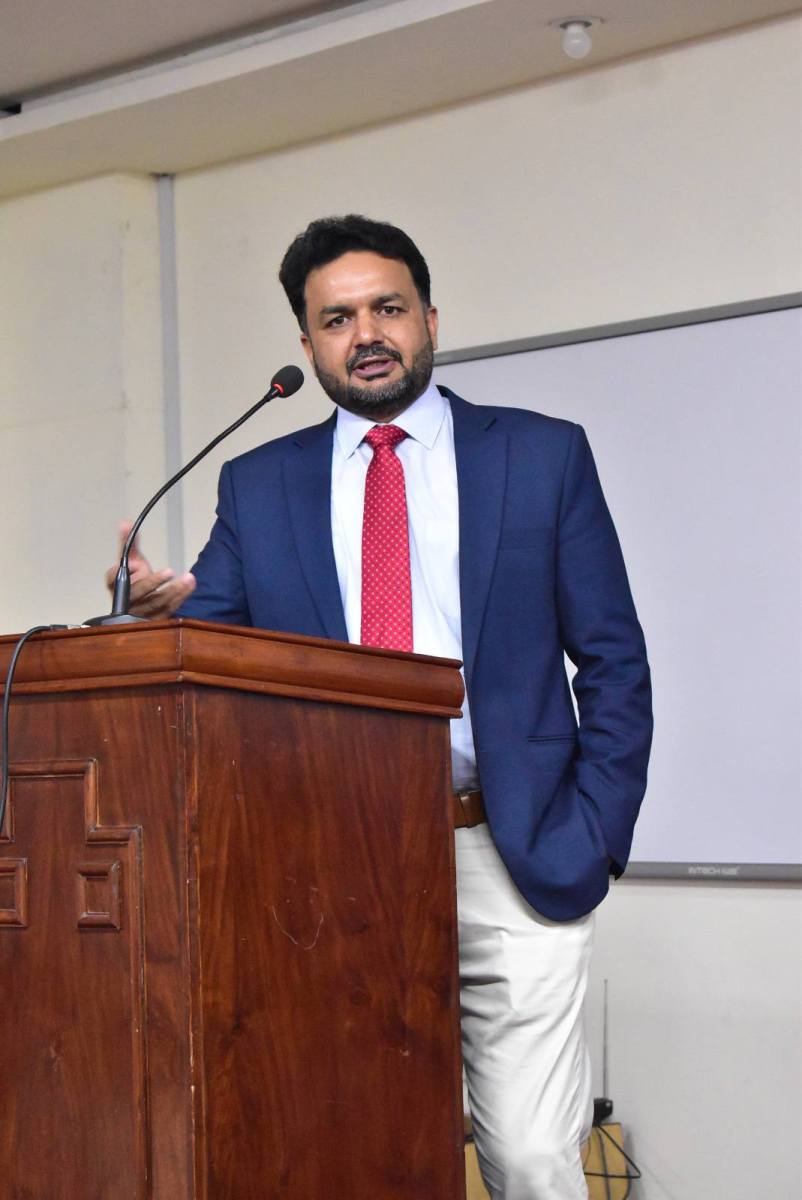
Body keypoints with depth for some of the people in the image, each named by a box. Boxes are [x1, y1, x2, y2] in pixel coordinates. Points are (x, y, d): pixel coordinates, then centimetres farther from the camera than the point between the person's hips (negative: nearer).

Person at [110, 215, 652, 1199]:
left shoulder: (543, 455, 6)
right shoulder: (257, 484, 11)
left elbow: (613, 666, 5)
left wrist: (587, 846, -5)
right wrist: (160, 611, -16)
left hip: (511, 866, -2)